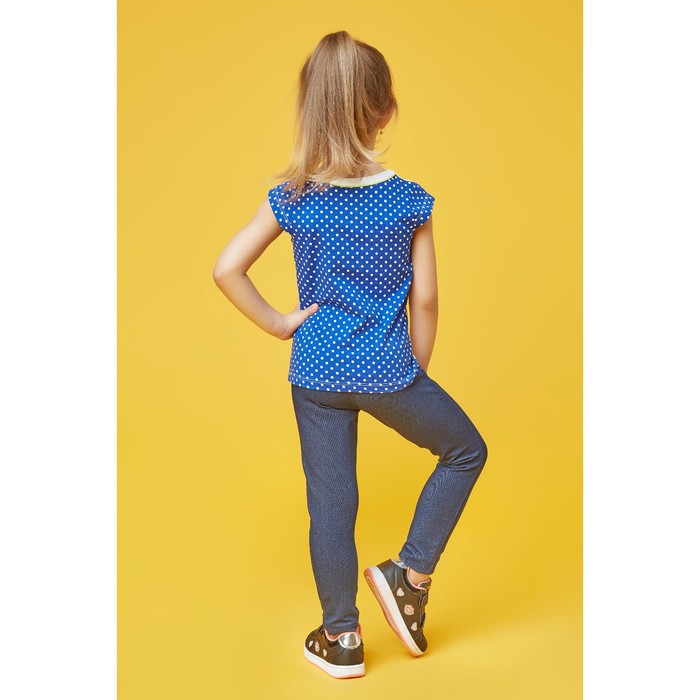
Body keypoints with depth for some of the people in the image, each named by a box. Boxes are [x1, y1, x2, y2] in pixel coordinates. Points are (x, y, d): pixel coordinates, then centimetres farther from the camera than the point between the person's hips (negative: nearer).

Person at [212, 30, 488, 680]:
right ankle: (409, 574, 20)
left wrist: (277, 324, 0)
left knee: (329, 503, 13)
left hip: (315, 375, 3)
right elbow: (425, 300, -4)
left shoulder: (292, 200, -5)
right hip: (387, 372, -2)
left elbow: (226, 269, -10)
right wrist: (418, 372, 9)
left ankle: (341, 638, 27)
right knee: (465, 450, 22)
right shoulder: (408, 200, -8)